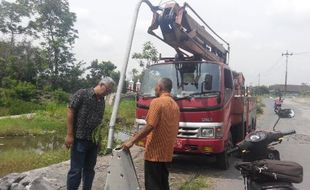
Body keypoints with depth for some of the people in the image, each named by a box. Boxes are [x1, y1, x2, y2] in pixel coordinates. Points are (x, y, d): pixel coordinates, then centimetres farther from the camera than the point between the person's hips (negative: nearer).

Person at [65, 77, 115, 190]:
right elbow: (70, 113, -10)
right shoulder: (82, 94, -7)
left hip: (94, 141, 6)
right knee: (76, 170, -1)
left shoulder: (102, 101, 11)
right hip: (80, 139, -6)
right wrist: (69, 135, -14)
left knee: (89, 169, 14)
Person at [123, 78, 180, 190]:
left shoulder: (157, 102, -13)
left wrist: (132, 141, -16)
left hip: (155, 151, -8)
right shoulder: (175, 105, 12)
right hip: (167, 152, 8)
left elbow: (150, 126, -21)